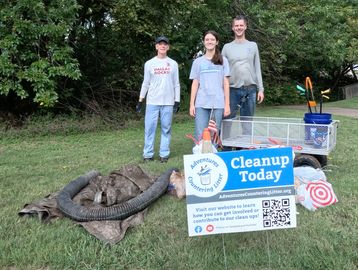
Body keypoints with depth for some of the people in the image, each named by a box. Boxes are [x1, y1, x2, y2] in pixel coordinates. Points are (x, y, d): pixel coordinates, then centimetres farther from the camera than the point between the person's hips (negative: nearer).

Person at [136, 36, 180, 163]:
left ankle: (164, 153, 9)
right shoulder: (149, 63, 7)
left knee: (166, 128, 1)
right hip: (152, 101, 0)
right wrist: (140, 101, 5)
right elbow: (146, 83, 9)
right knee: (149, 128, -2)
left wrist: (177, 101, 1)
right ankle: (148, 154, 6)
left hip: (168, 102, 0)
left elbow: (176, 84, 8)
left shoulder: (173, 64, 8)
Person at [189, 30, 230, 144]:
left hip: (218, 104, 0)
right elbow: (195, 84, 9)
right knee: (200, 135, -3)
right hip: (201, 104, 1)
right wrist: (191, 104, 2)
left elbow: (225, 83, 6)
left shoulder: (223, 61, 9)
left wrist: (227, 104, -1)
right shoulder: (198, 61, 11)